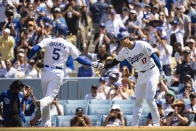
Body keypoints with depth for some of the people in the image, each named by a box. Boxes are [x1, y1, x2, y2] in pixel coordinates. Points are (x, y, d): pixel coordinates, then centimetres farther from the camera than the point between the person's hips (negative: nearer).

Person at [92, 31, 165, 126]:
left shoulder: (142, 45, -16)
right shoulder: (124, 51, 2)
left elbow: (154, 56, -16)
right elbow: (114, 63, 5)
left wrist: (161, 70, -20)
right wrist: (102, 66, -11)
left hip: (151, 72, -7)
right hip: (141, 75, 7)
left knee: (149, 99, -15)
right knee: (138, 101, 7)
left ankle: (156, 122, -4)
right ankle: (134, 125, 12)